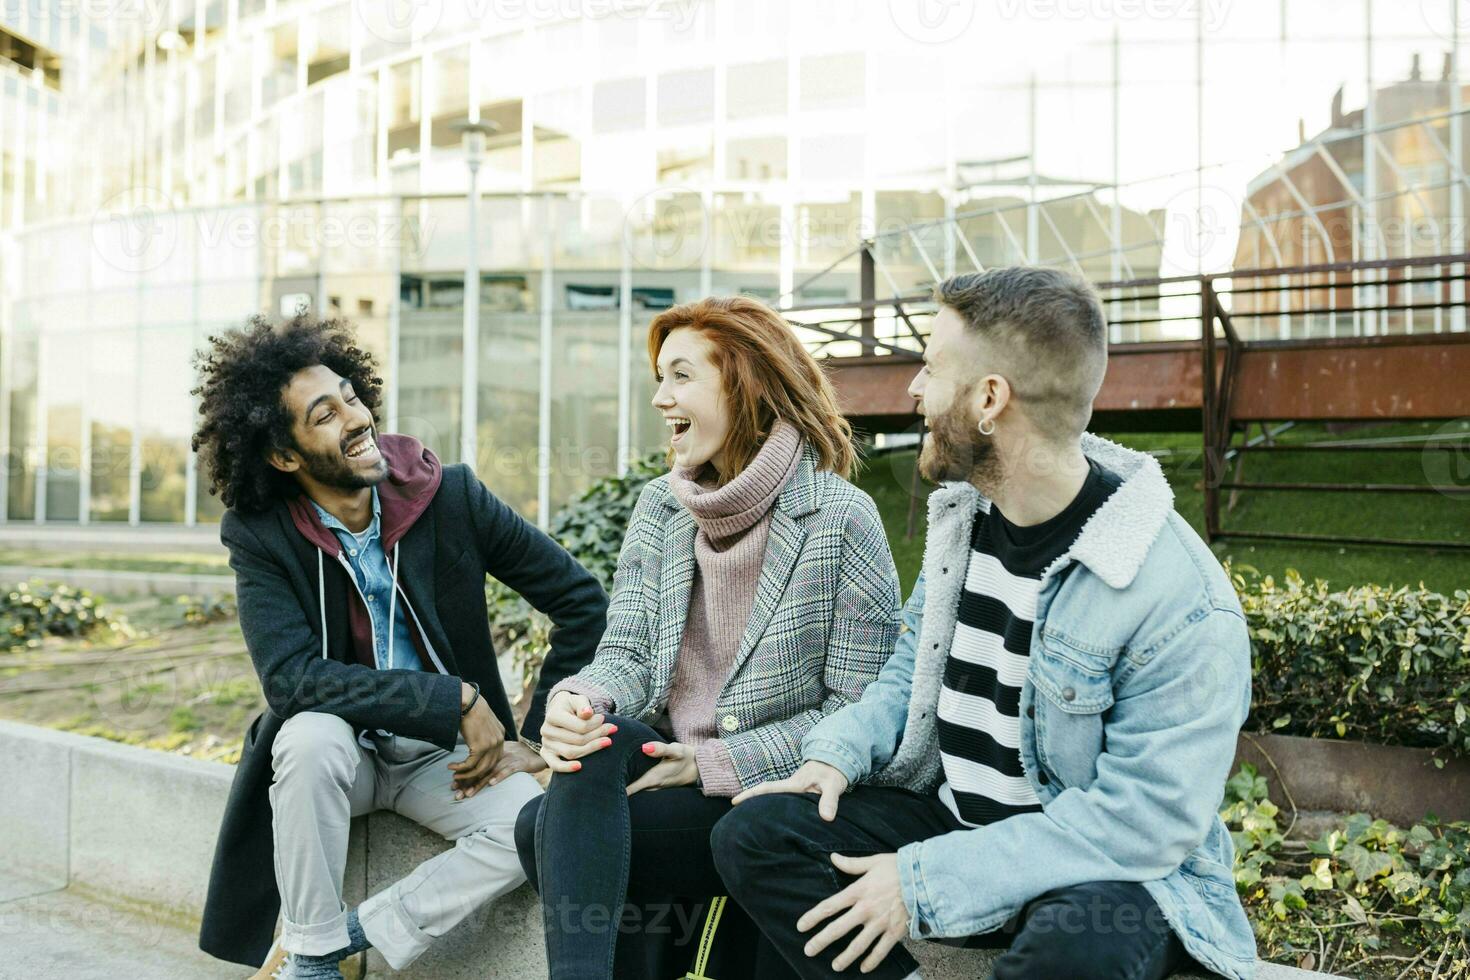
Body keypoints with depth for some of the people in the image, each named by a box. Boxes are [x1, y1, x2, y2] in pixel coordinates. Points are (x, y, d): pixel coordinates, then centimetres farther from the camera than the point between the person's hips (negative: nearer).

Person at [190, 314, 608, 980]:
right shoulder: (260, 536, -11)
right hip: (339, 749, 0)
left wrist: (538, 742, -7)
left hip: (446, 755, 1)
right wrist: (455, 699, -27)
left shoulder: (450, 496, -10)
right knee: (312, 736, -34)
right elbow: (290, 677, -24)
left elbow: (581, 601, -5)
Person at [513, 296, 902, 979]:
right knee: (591, 744, -28)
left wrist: (714, 764, -16)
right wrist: (581, 699, -21)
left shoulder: (840, 518, -10)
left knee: (551, 828, -25)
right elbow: (627, 652, 3)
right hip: (665, 762, 6)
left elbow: (859, 710, -11)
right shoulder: (659, 506, 7)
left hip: (770, 792, -5)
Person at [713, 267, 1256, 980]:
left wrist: (925, 881, -26)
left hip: (1119, 870, -6)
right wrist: (841, 752, -5)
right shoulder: (962, 511, 2)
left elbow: (1150, 819, -24)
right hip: (949, 813, 6)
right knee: (752, 834, -11)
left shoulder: (1182, 600, -23)